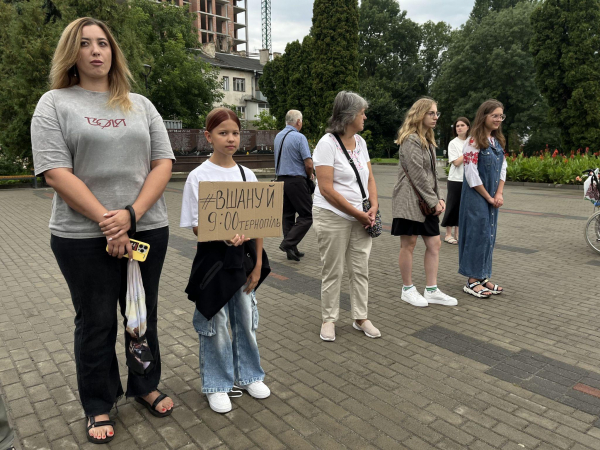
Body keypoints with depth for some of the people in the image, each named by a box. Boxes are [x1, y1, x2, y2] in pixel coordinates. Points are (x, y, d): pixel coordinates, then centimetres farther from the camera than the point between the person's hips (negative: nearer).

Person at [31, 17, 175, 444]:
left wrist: (131, 214, -13)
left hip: (148, 229, 3)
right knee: (96, 322, 10)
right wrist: (106, 222, -17)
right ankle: (99, 406, 30)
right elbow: (57, 173, -9)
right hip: (84, 236, -2)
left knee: (144, 314, 15)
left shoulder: (140, 105, 10)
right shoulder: (54, 104, 1)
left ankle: (146, 385, 36)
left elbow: (163, 163, 0)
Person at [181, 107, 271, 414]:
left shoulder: (247, 175, 4)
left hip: (244, 257, 4)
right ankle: (217, 385, 27)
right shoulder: (199, 176, -8)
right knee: (215, 323, 7)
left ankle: (248, 376, 35)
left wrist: (258, 265, 2)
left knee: (246, 319, 15)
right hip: (213, 258, -4)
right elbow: (196, 226, -9)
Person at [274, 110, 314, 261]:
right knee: (306, 216, -1)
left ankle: (292, 250, 15)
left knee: (287, 215, 11)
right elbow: (308, 164, -17)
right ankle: (288, 243, -11)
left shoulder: (278, 136, 12)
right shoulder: (299, 137, -12)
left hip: (281, 179, 8)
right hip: (296, 180, -8)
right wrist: (309, 175, 6)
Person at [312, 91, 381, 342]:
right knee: (333, 271, 4)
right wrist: (358, 214, -16)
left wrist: (373, 207, -4)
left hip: (360, 217, 6)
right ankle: (329, 319, 21)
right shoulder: (328, 143, -13)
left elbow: (369, 178, 13)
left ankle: (360, 318, 23)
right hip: (333, 216, -6)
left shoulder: (360, 142, 9)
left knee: (361, 269, 9)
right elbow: (326, 189, -19)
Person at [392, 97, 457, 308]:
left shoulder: (428, 140, 17)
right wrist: (433, 201, -14)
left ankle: (432, 290, 16)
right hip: (410, 200, -9)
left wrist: (439, 198, 5)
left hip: (427, 201, 9)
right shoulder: (411, 139, -11)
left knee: (434, 243, 8)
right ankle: (408, 290, 14)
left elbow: (432, 173, 16)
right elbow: (417, 174, -17)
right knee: (408, 244, 1)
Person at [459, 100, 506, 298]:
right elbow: (471, 174, -17)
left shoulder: (498, 141, 11)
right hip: (476, 197, -7)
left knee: (489, 235, 10)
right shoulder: (474, 141, -12)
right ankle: (472, 281, 6)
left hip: (493, 198, 8)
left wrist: (499, 194, -2)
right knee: (477, 234, -5)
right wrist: (488, 197, -12)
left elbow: (502, 169, 12)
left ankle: (482, 277, 20)